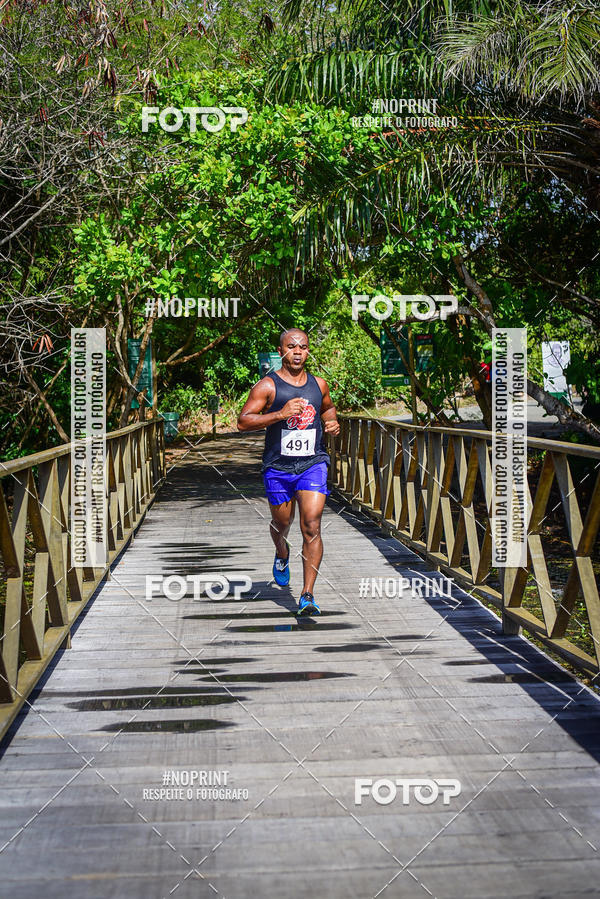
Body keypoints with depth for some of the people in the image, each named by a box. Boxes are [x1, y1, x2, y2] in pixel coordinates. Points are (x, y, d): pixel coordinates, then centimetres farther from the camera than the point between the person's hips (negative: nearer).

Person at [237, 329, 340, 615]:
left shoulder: (319, 384, 8)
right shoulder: (268, 385, -5)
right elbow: (243, 421, -12)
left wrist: (332, 423, 7)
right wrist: (280, 414, -23)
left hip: (313, 464, 1)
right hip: (278, 467, -1)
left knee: (311, 528, -12)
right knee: (281, 525, 15)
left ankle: (307, 595, -11)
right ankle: (282, 555, 52)